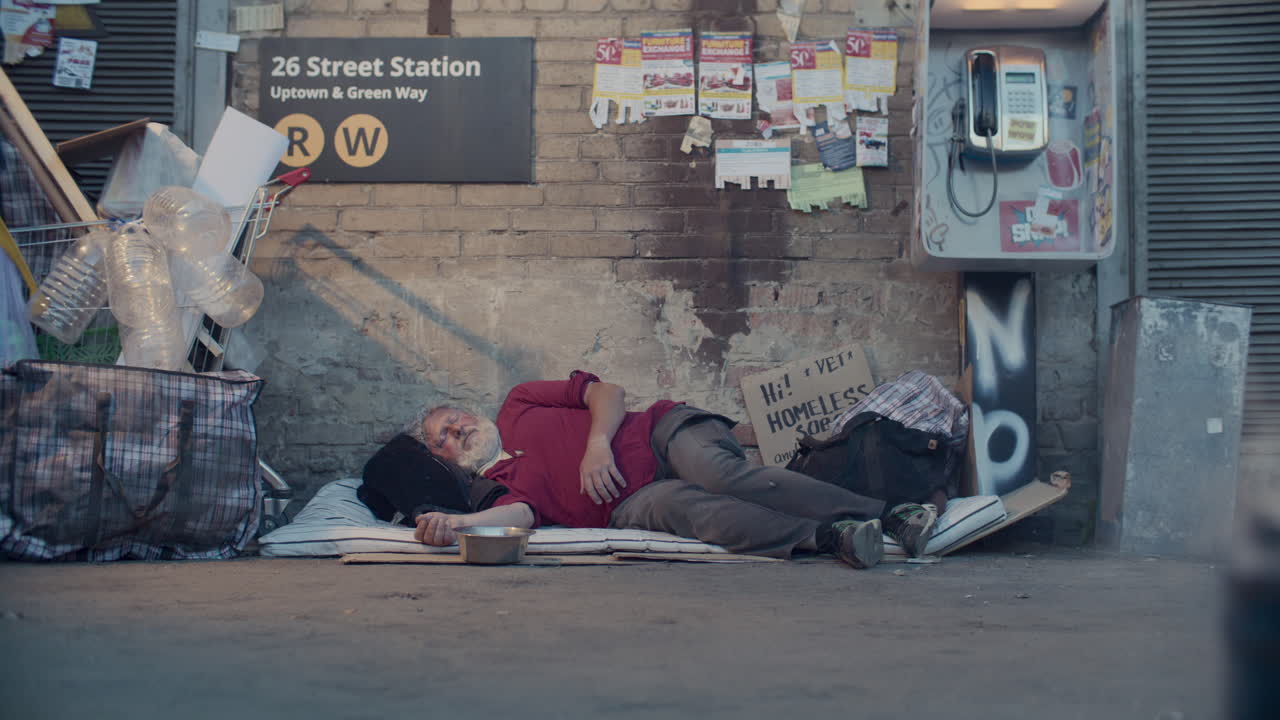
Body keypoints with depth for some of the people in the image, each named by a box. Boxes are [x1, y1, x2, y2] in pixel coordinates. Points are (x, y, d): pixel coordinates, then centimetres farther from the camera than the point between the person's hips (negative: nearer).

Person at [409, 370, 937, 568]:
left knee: (720, 474, -31)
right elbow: (521, 513, -5)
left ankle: (892, 516, -37)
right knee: (681, 502, -36)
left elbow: (607, 392, 15)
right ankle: (828, 537, -49)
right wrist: (454, 524, -24)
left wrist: (598, 442, -5)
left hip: (663, 433, 1)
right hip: (632, 503, -1)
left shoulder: (519, 403, 23)